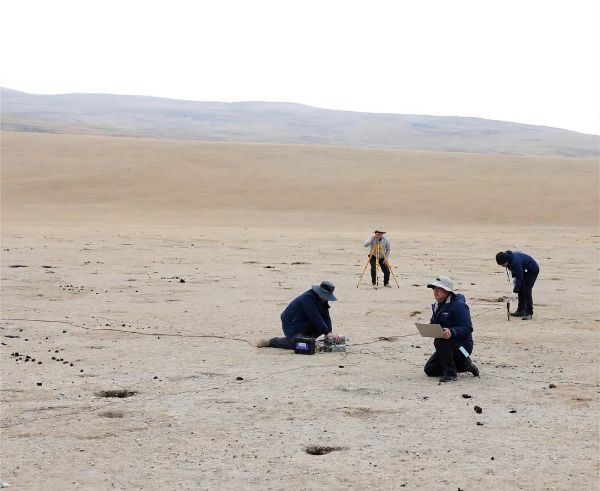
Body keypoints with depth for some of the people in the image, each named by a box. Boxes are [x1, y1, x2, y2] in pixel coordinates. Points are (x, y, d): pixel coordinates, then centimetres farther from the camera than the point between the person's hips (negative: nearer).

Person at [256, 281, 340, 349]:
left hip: (304, 324, 8)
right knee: (297, 344, -29)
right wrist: (327, 333, -33)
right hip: (291, 325, -8)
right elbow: (315, 318, -33)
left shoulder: (323, 300, 0)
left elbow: (326, 317, -3)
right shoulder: (307, 298, -28)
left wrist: (329, 332, -19)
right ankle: (271, 342, -5)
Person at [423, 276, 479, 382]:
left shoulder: (458, 305, -19)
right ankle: (464, 365, 19)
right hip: (447, 345, 9)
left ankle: (451, 373, -19)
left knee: (439, 341, -35)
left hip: (463, 345, -9)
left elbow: (468, 328, -25)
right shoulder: (437, 305, 9)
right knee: (429, 370, 5)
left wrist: (452, 332, -42)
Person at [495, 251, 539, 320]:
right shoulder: (508, 258, -11)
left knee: (526, 290, -18)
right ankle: (520, 310, 14)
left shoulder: (516, 261, -38)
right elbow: (513, 269, 11)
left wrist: (515, 292, -35)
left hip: (532, 270, -9)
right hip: (524, 270, 9)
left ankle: (529, 313, -16)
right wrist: (514, 277, -2)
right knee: (520, 290, 6)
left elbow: (519, 278, -35)